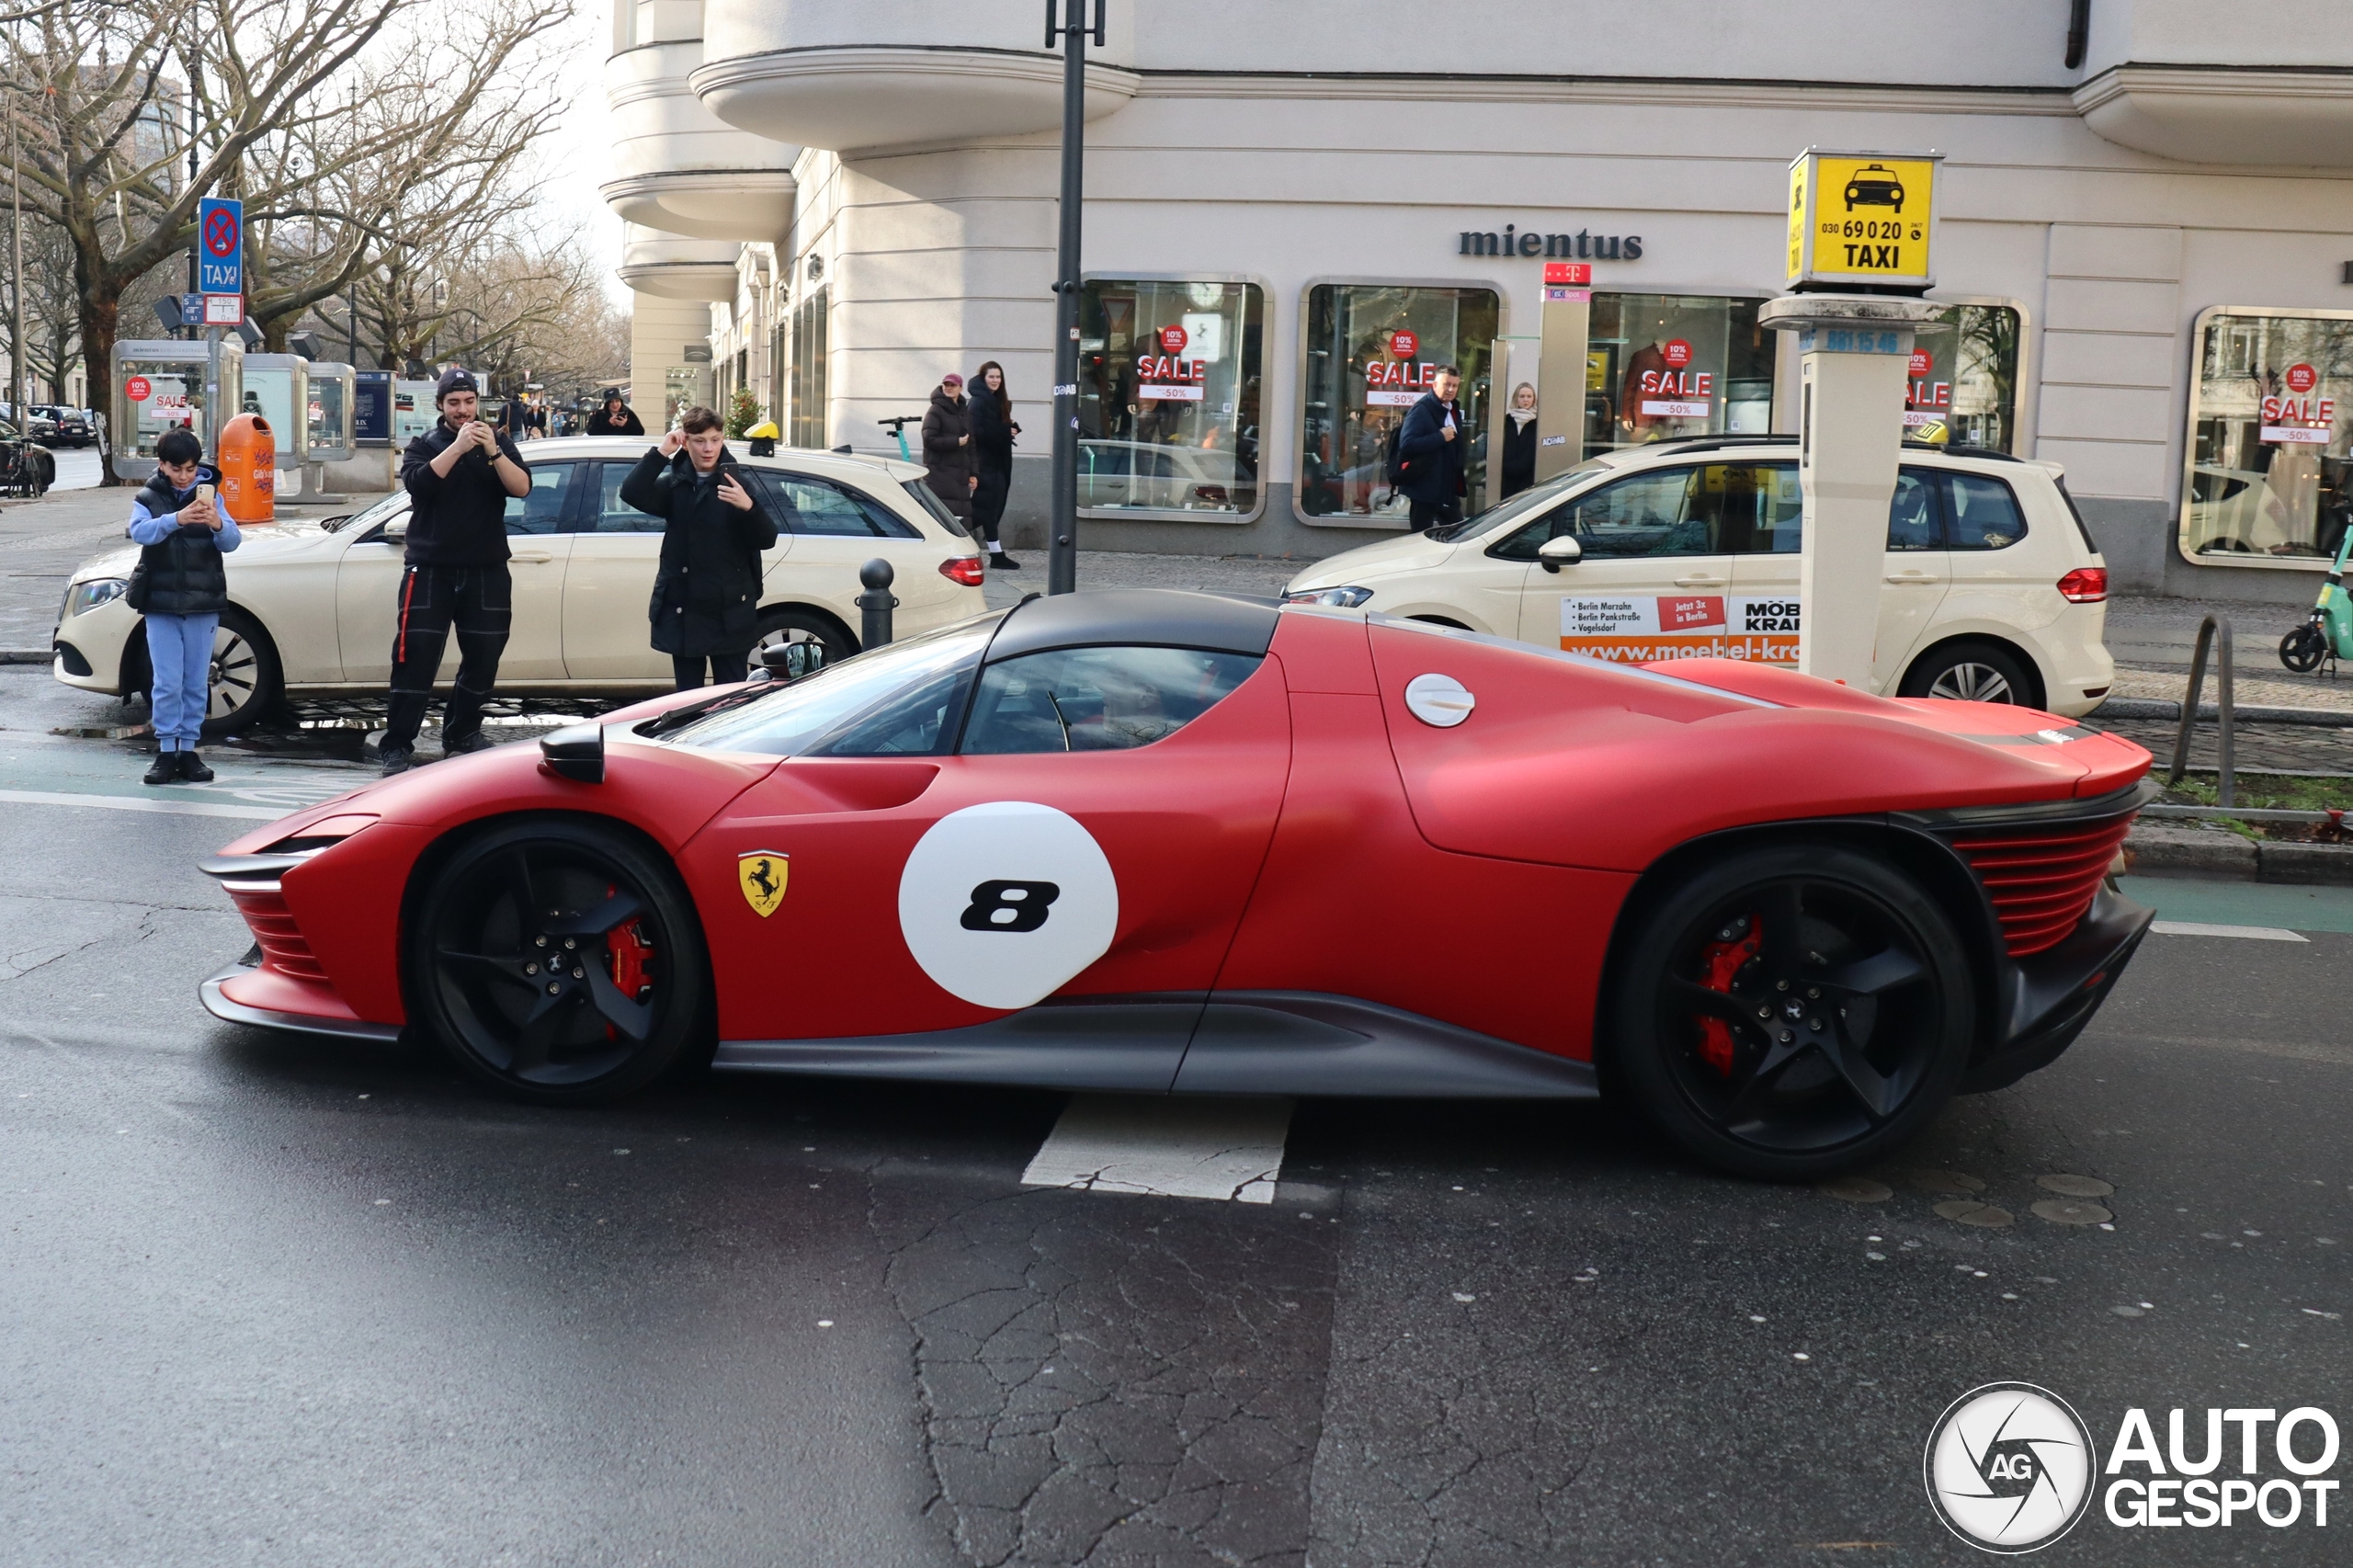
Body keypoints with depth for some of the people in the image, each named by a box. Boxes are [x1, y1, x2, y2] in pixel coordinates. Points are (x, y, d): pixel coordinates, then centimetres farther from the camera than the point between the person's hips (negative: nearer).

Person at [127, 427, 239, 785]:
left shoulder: (210, 495, 4)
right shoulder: (147, 499, 2)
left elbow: (231, 542, -8)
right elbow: (140, 532, -19)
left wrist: (218, 525, -31)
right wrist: (176, 519, -37)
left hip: (203, 604, 1)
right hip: (161, 605, -1)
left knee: (197, 683, 5)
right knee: (167, 683, -3)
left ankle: (188, 749, 14)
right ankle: (166, 751, 4)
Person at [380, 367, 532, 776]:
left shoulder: (498, 443, 10)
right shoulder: (424, 446, 5)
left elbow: (522, 487, -7)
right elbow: (418, 483, -16)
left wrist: (493, 452, -21)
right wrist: (458, 447, -25)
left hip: (486, 571, 3)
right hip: (430, 570, -3)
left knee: (483, 658, 7)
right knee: (416, 658, -8)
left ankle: (461, 735, 24)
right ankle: (397, 747, -5)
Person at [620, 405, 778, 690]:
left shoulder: (738, 484, -1)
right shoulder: (674, 484, 7)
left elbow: (767, 539, -8)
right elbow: (631, 493, -11)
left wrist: (748, 507, -27)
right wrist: (661, 453, -17)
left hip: (729, 614, -3)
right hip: (683, 612, 3)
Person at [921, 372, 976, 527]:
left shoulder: (965, 413, 19)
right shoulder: (936, 411, -2)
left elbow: (971, 446, 20)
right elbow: (929, 440, -12)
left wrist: (973, 473, 15)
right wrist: (956, 442, -13)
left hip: (960, 473, 7)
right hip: (939, 472, -7)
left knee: (962, 517, 3)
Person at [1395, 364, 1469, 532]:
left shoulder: (1454, 410, 14)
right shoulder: (1421, 410, -12)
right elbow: (1407, 444, -24)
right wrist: (1440, 437, -23)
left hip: (1449, 489, 8)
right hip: (1425, 489, -8)